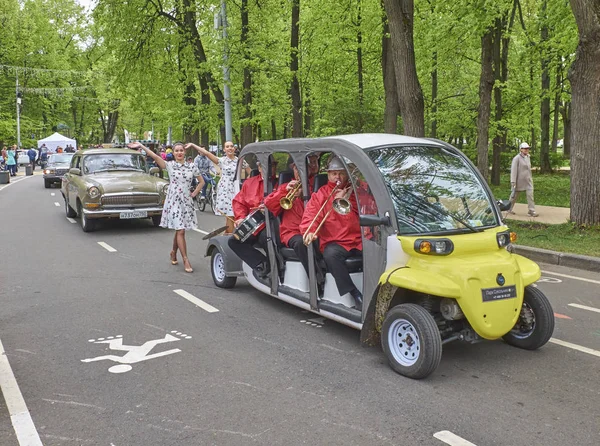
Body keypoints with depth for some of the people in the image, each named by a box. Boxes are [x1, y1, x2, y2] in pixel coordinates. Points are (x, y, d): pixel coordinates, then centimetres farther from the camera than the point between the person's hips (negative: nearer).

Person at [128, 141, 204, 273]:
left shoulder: (191, 166, 5)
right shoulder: (169, 165, -1)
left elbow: (201, 181, 15)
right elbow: (154, 156, -13)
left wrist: (194, 193, 5)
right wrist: (141, 146, -22)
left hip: (186, 201, 3)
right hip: (173, 201, -3)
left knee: (179, 230, 11)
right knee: (180, 231, -8)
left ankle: (173, 252, 34)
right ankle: (185, 260, -6)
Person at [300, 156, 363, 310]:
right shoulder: (319, 195, 13)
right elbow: (309, 217, 2)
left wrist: (346, 199, -5)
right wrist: (309, 232, -21)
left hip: (360, 240, 1)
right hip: (335, 242, -1)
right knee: (331, 254, -36)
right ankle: (356, 296, -31)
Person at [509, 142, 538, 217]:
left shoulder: (528, 157, 10)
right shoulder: (516, 158, -12)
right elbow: (513, 170, -16)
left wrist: (530, 179, 22)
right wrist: (513, 182, -22)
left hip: (527, 180, 6)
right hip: (519, 180, -6)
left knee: (530, 194, -8)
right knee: (514, 195, 8)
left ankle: (531, 211, -9)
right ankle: (509, 209, 26)